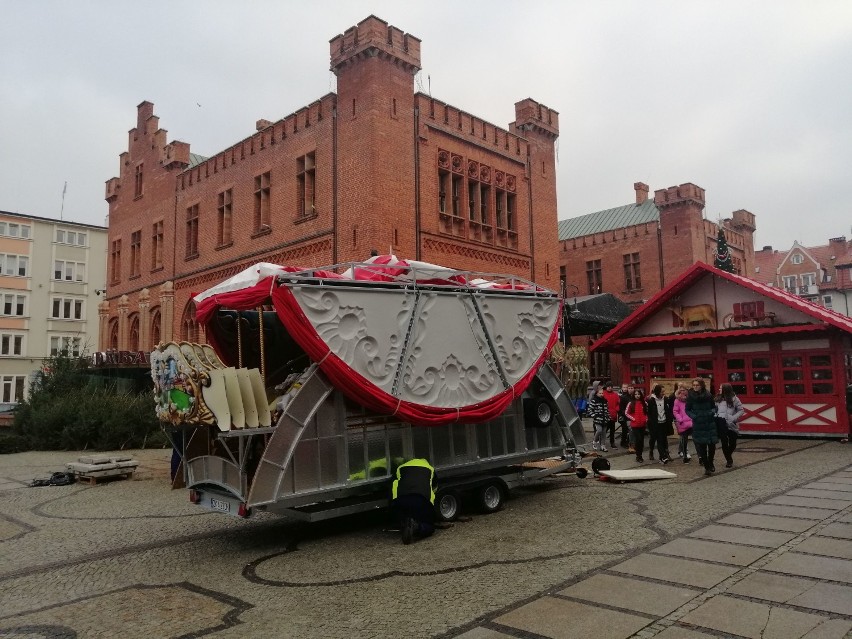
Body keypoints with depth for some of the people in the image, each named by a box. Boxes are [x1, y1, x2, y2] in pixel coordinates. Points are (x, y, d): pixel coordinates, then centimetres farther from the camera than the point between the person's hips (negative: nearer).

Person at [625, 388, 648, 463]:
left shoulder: (644, 403, 6)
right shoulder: (631, 404, -2)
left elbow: (647, 412, 17)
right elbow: (626, 413, 0)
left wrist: (646, 418, 2)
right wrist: (632, 418, -9)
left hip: (643, 424, 3)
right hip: (635, 424, -3)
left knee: (642, 440, 8)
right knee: (638, 439, -9)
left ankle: (640, 455, 17)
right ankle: (638, 456, 0)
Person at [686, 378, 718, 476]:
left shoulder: (708, 395, 1)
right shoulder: (690, 396, -2)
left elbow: (714, 406, 13)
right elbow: (687, 410, 4)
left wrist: (713, 412, -7)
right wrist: (693, 416, -12)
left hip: (710, 423, 1)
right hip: (698, 425, -1)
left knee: (712, 444, 2)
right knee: (701, 446, -1)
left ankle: (710, 463, 28)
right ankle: (707, 467, 10)